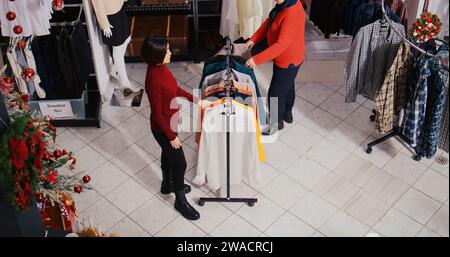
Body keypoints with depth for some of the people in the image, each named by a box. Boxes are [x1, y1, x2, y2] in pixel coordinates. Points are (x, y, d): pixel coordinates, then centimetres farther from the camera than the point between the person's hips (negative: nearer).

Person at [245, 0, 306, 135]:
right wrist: (254, 39, -3)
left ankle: (276, 122, 33)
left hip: (288, 60, -9)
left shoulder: (292, 14, -37)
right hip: (285, 56, 9)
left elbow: (281, 44, -37)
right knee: (287, 85, 28)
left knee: (276, 93, 10)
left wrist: (257, 59, -35)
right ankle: (287, 113, 51)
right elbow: (270, 21, 5)